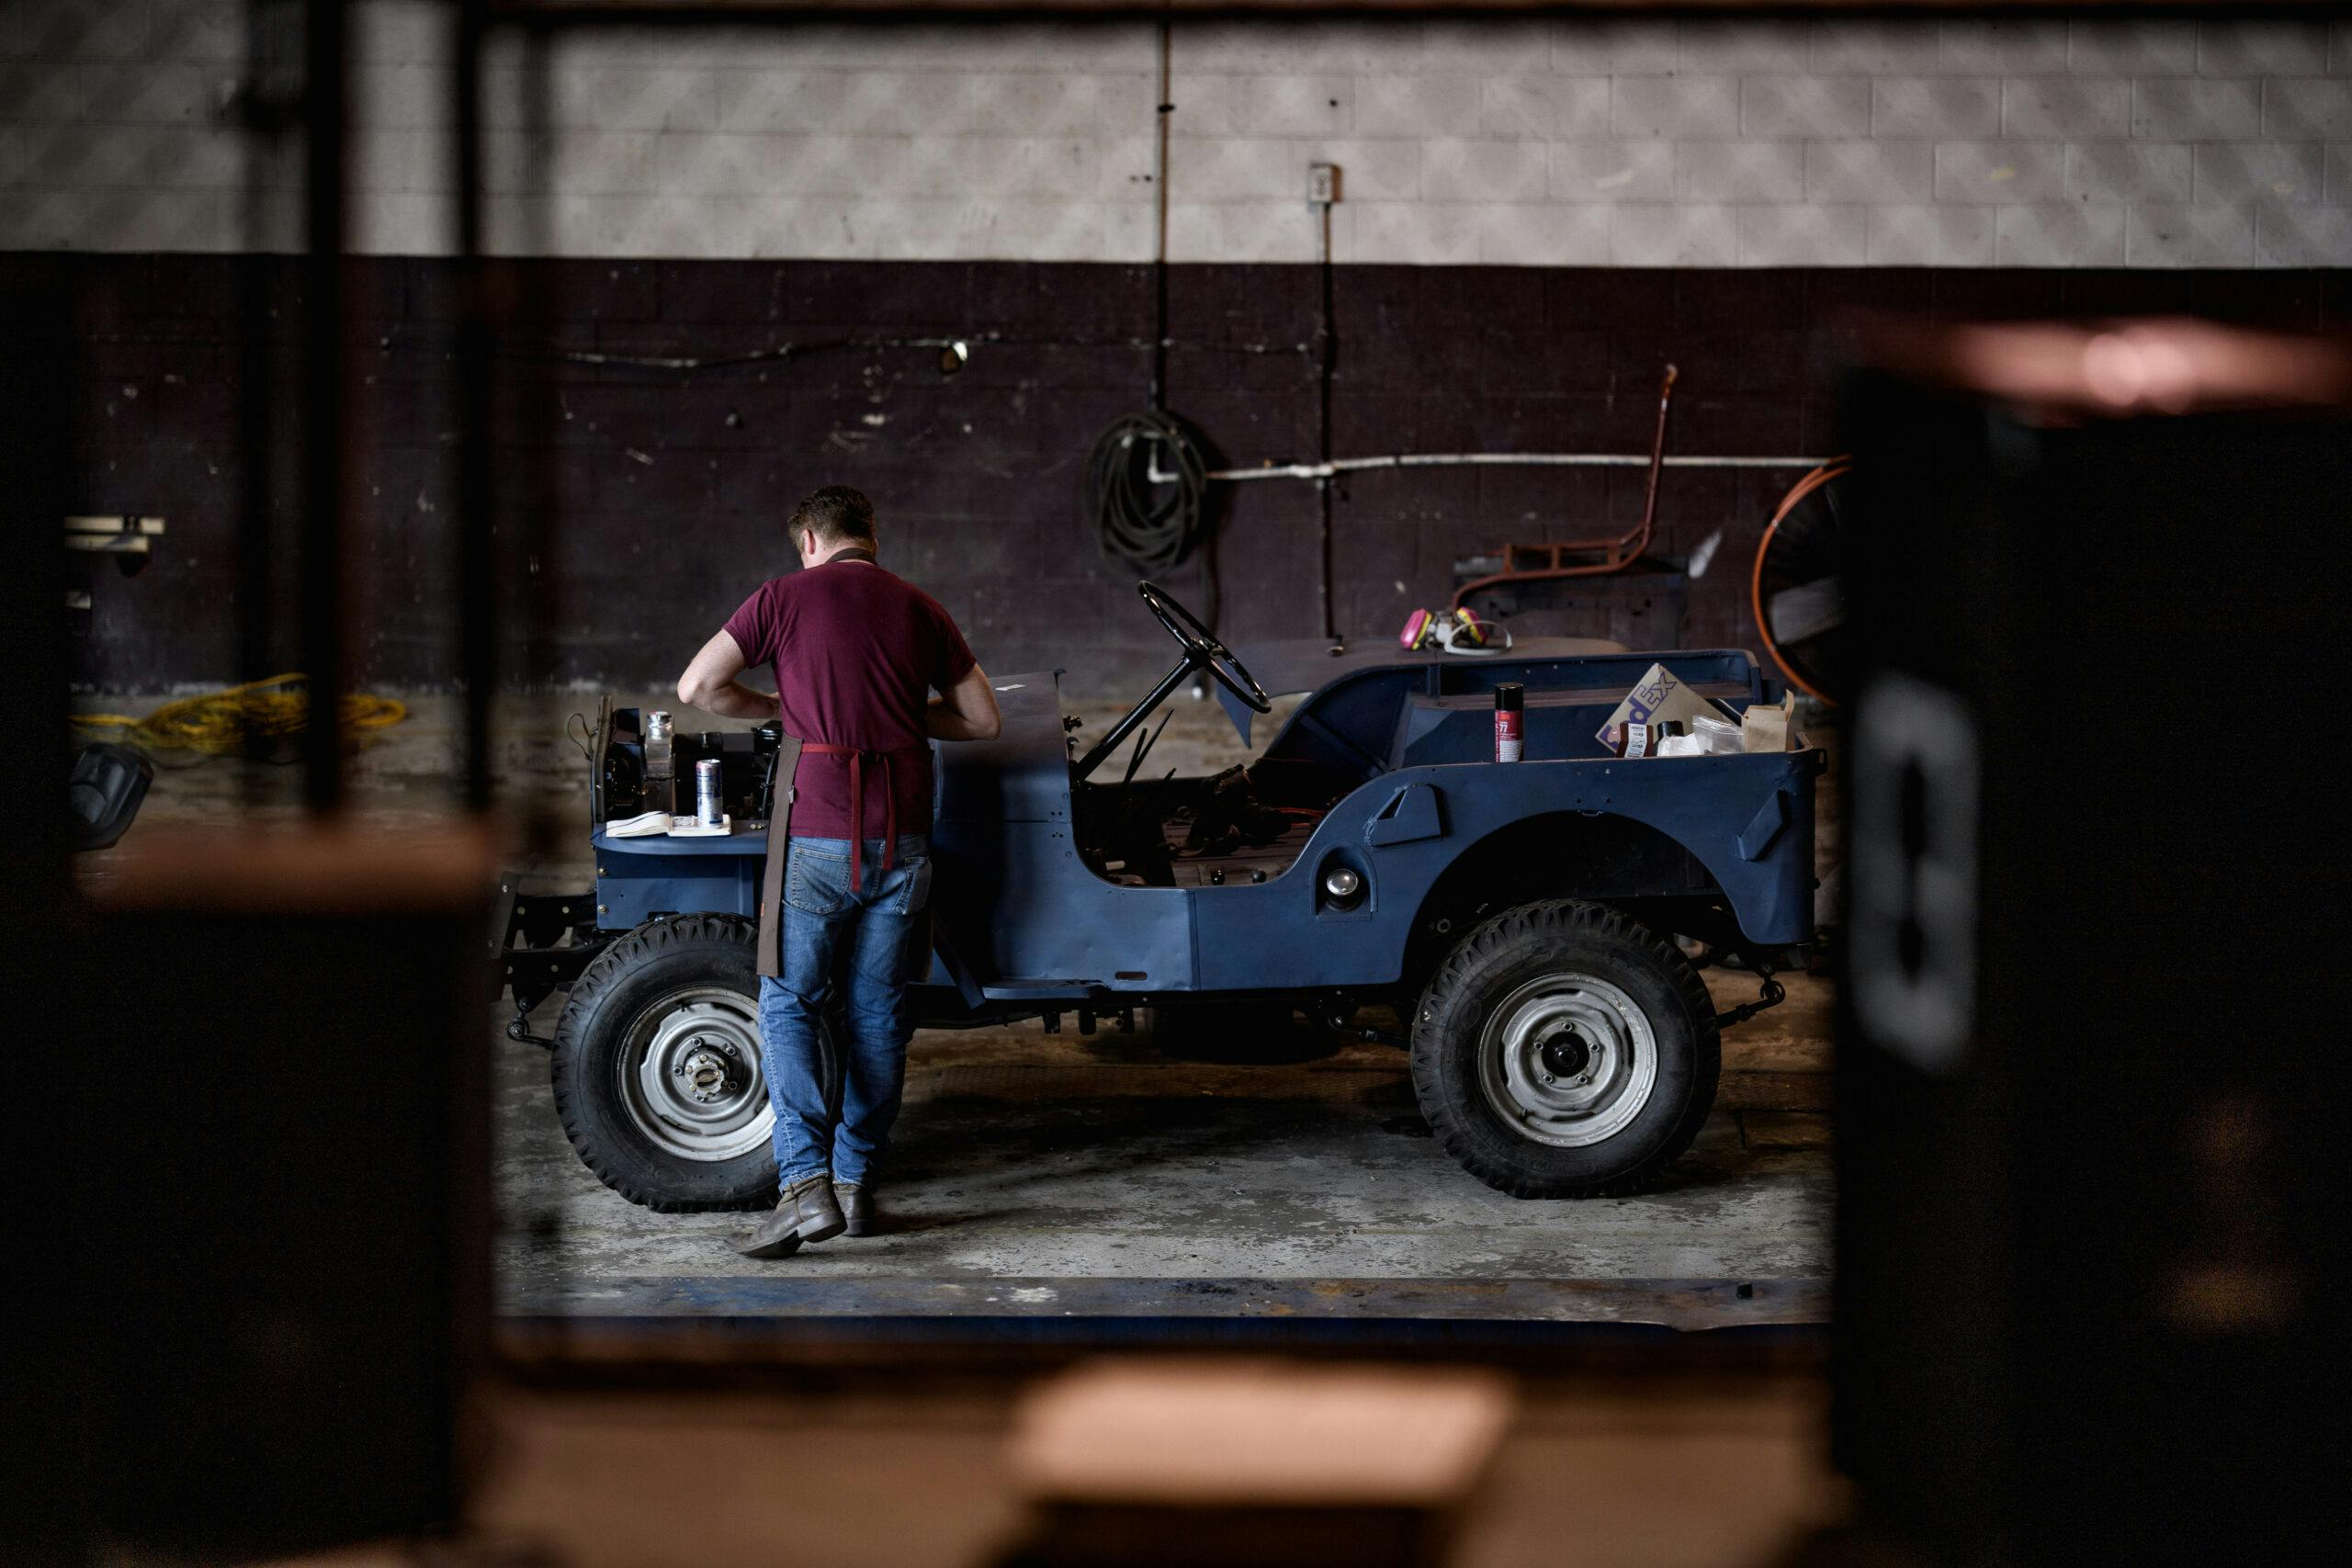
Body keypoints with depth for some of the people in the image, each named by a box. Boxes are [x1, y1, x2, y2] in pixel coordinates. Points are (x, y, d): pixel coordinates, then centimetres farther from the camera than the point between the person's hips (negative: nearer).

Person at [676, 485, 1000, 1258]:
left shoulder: (786, 596, 0)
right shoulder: (919, 609, 9)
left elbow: (697, 686, -2)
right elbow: (983, 720, 13)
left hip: (822, 833, -3)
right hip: (903, 836, 3)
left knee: (789, 1005, 4)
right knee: (879, 1012, 13)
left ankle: (805, 1185, -11)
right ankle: (857, 1183, 16)